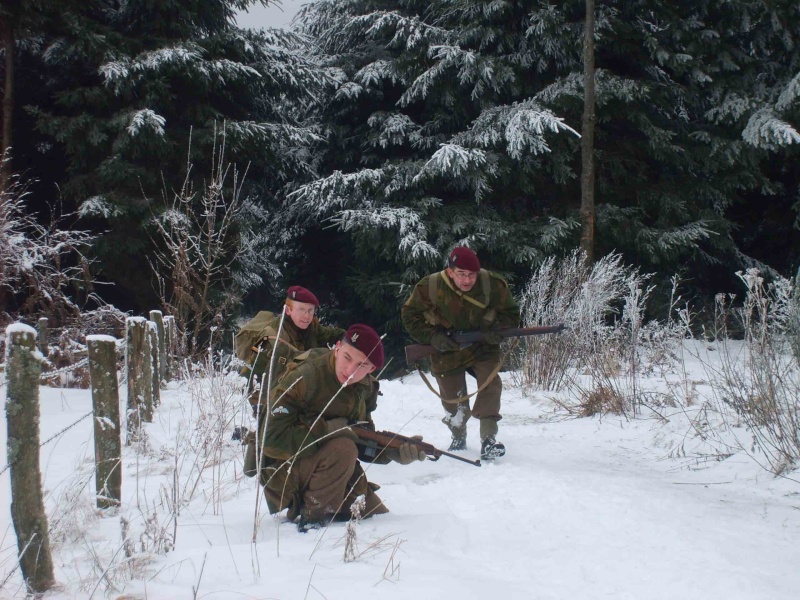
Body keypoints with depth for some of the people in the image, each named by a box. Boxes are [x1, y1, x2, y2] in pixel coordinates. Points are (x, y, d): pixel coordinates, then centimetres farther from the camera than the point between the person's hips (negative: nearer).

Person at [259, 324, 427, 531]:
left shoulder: (365, 388, -1)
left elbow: (364, 443, 2)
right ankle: (312, 518, -13)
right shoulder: (305, 376, -25)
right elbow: (273, 436, -30)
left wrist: (396, 451, -17)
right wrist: (329, 429, -29)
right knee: (343, 449, -32)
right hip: (286, 471, -7)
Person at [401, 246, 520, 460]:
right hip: (447, 351, 0)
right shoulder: (429, 287, -23)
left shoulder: (493, 285, -21)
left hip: (483, 346, 0)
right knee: (453, 399, 8)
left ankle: (489, 440, -20)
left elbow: (511, 313, -5)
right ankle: (458, 438, 37)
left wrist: (497, 331, -25)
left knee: (490, 384, -25)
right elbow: (410, 315, -7)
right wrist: (432, 337, -19)